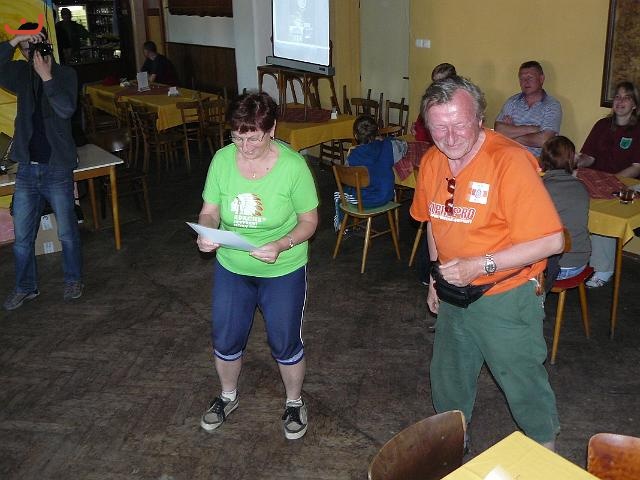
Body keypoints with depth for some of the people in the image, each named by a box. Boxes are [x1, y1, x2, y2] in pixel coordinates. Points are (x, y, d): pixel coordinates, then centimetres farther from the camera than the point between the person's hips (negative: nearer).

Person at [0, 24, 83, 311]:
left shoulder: (65, 74, -4)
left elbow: (66, 109, -19)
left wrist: (47, 77, -25)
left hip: (57, 169, -3)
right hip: (27, 169, 3)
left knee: (67, 232, 9)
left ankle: (73, 280, 28)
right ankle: (25, 287, 26)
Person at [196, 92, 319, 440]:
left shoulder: (293, 166, -20)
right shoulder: (222, 159, -11)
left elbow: (309, 221, -12)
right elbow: (210, 211, -2)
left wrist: (281, 245, -29)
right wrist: (206, 232, -25)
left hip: (283, 271, -3)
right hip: (232, 267, 3)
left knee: (285, 343, 11)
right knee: (225, 339, 17)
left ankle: (294, 402, 40)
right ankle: (228, 396, 46)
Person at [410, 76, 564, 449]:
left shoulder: (510, 161, -25)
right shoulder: (432, 161, -3)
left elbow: (551, 241, -26)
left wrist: (480, 265, -29)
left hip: (507, 297, -6)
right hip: (454, 294, 7)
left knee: (523, 381, 10)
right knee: (448, 377, 23)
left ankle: (546, 449, 38)